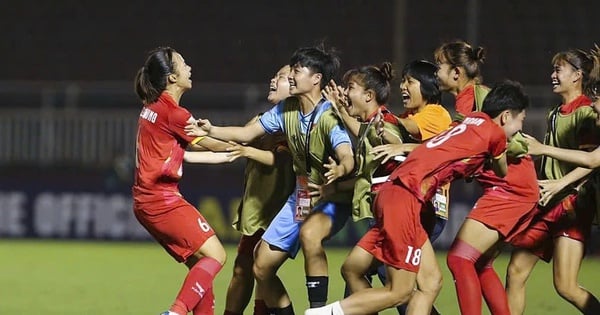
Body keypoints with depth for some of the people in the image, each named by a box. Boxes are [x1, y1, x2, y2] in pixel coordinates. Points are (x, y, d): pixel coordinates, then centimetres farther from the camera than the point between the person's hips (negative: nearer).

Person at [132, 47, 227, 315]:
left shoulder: (153, 107, 12)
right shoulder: (173, 113, -15)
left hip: (147, 200, 9)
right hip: (162, 200, -9)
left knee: (200, 263, 13)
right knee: (215, 255, -8)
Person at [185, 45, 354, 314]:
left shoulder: (330, 117, -22)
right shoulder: (286, 109, -1)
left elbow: (347, 157, -37)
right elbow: (247, 133, 8)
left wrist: (339, 169, -61)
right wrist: (211, 131, -8)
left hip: (332, 200, -8)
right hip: (300, 198, 8)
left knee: (309, 232, -41)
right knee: (262, 267, 4)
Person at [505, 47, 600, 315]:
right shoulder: (554, 114, 18)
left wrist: (559, 184, -29)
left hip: (571, 203, -9)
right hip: (544, 203, 9)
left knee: (566, 287, -16)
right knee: (515, 273, 7)